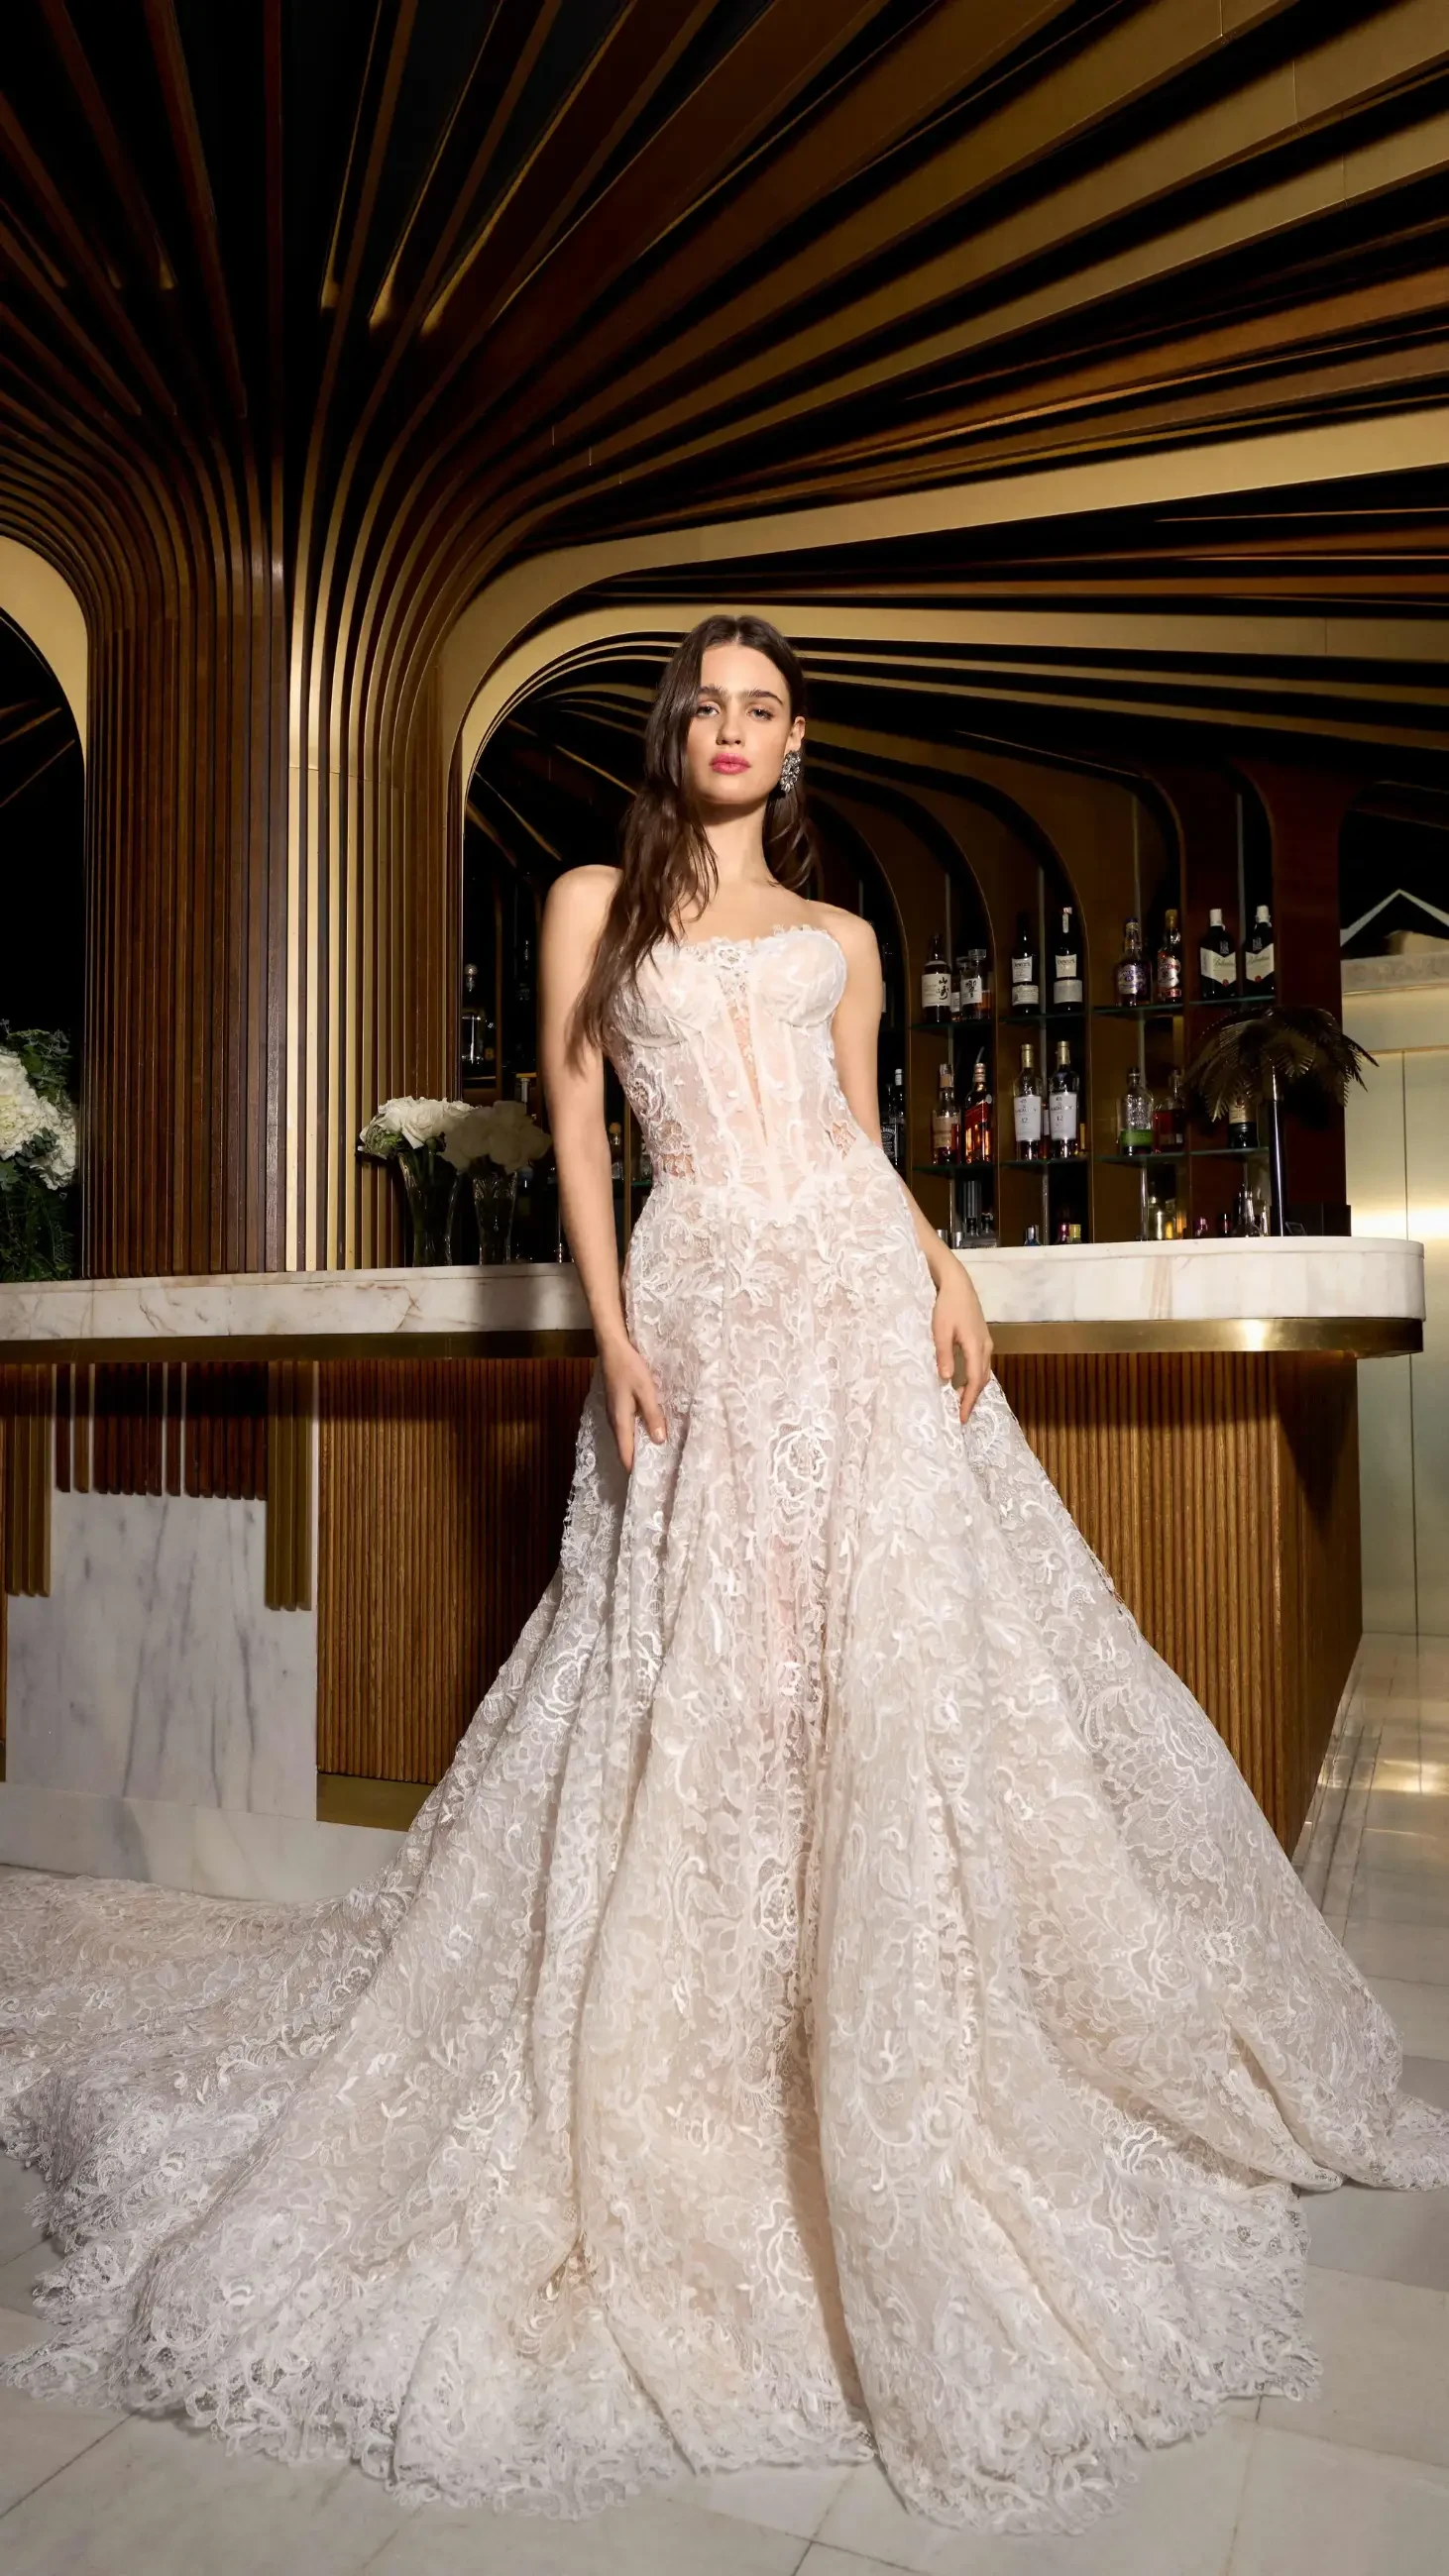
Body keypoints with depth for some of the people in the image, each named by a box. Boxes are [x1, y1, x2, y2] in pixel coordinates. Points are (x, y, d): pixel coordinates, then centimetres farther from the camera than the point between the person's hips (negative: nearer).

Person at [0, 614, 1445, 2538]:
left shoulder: (839, 935, 19)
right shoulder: (596, 904, 13)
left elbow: (864, 1137, 17)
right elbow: (576, 1121, 6)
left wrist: (942, 1269, -1)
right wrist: (611, 1331, -5)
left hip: (860, 1298, 3)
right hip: (704, 1304, -2)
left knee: (900, 1648, 0)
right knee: (699, 1670, -2)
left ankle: (901, 2058, 17)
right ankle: (696, 2057, 16)